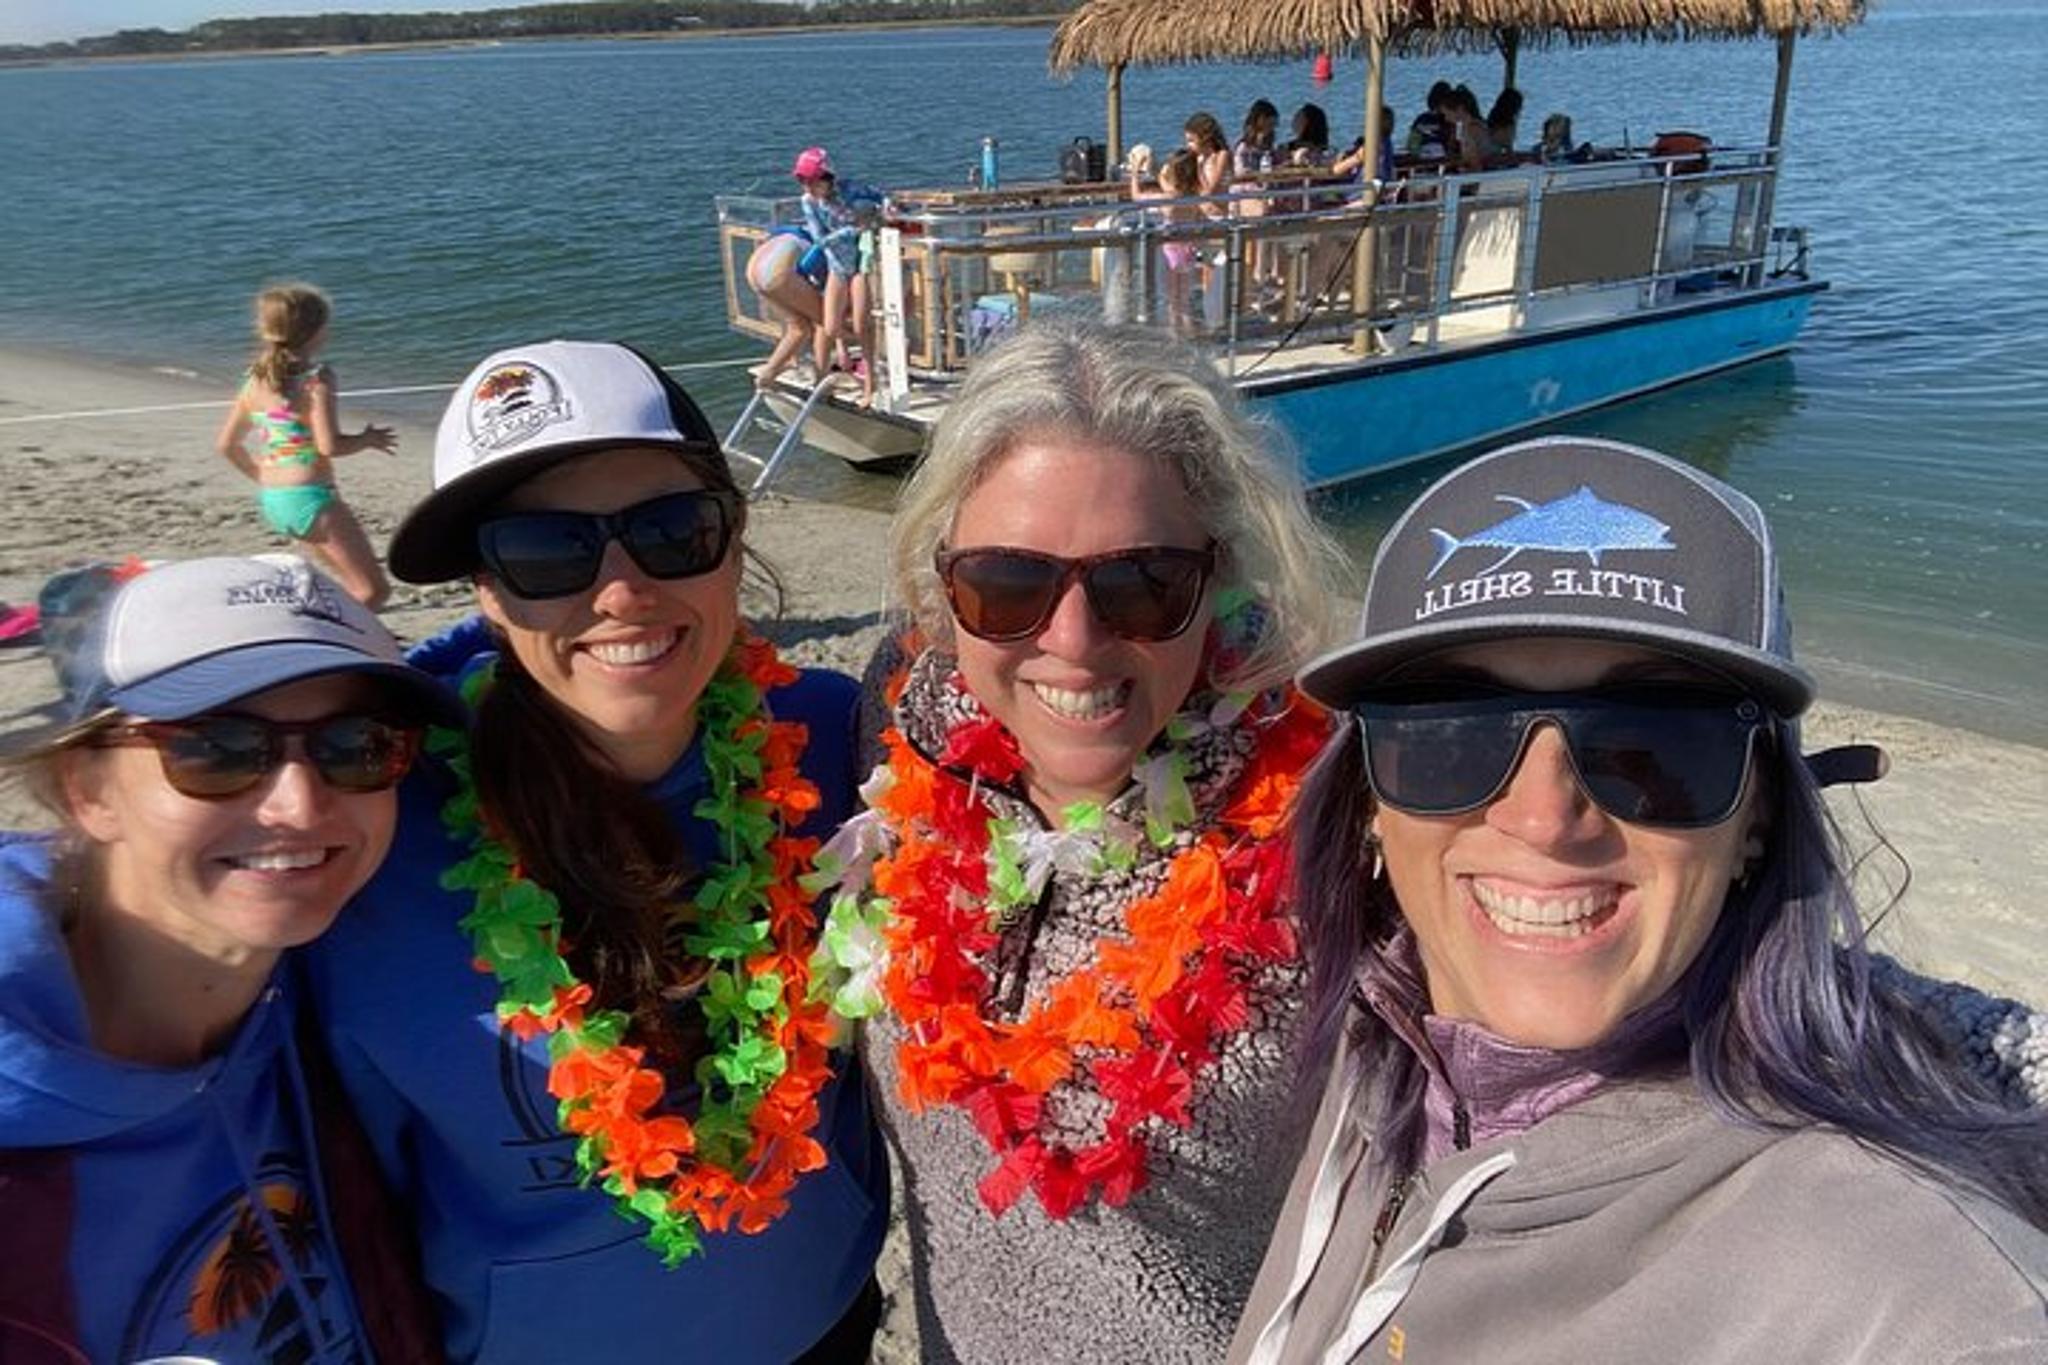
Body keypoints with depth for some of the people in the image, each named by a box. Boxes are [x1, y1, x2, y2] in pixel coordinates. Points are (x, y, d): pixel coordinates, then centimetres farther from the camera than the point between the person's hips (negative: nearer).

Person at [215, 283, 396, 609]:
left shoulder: (255, 381, 8)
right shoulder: (316, 379, -13)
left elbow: (227, 445, 12)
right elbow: (328, 445, -22)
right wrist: (368, 439, -4)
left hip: (271, 500, 8)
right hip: (311, 498, -8)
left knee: (356, 583, 22)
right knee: (374, 590, -3)